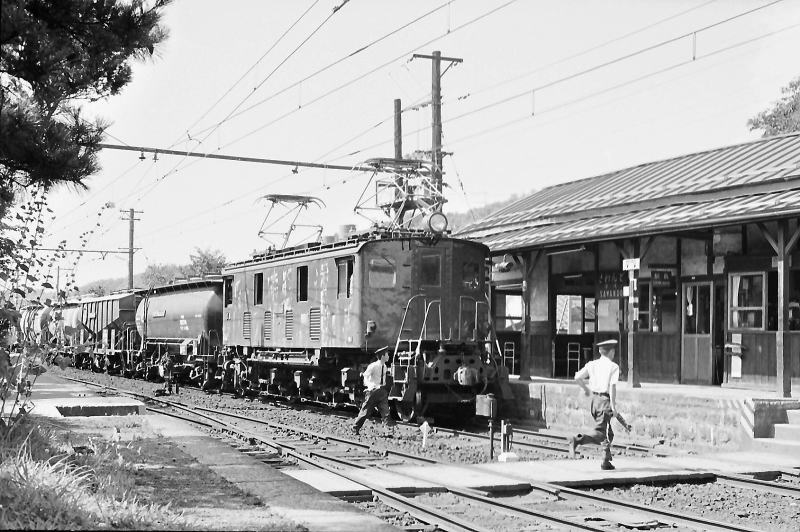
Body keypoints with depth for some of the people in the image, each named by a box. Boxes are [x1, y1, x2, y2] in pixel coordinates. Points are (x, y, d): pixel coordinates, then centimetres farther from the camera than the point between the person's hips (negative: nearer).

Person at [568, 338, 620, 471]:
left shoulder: (592, 364, 9)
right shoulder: (613, 366, -5)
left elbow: (577, 377, 2)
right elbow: (612, 386, -16)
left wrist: (586, 389, 20)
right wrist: (613, 404, -14)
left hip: (595, 399, 7)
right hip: (605, 400, -7)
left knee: (608, 433, 17)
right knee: (600, 432, -8)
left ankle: (606, 462, 20)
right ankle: (577, 440, -31)